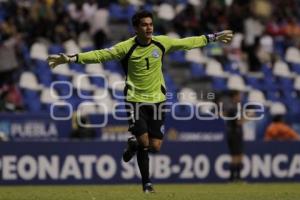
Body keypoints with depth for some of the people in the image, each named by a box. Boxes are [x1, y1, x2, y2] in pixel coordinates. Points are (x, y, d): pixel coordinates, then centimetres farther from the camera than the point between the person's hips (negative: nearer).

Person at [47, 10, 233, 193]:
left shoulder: (162, 43, -3)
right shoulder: (127, 47, -12)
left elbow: (188, 43, 10)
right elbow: (100, 55, -15)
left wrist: (213, 37, 14)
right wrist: (71, 58, -24)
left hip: (157, 100, 3)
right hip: (135, 100, -3)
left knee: (155, 147, -1)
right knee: (143, 142, -13)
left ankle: (134, 144, 34)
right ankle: (146, 183, 13)